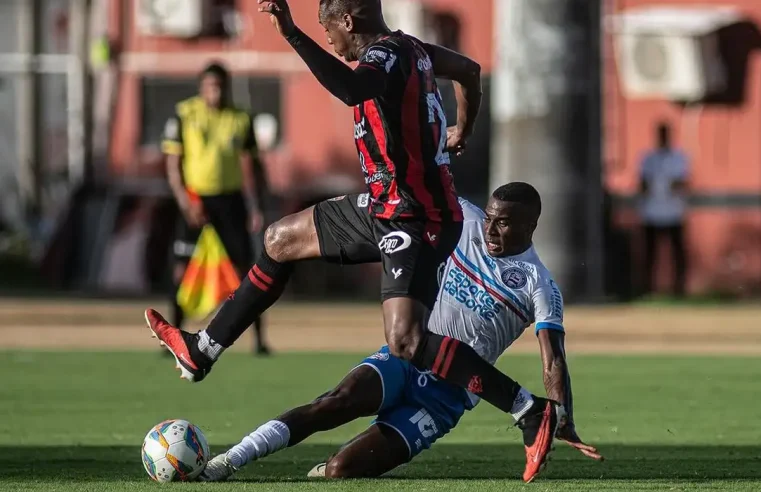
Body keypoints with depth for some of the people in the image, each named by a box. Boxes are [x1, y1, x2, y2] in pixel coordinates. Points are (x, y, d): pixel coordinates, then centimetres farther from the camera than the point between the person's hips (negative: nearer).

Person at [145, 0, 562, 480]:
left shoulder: (384, 56, -20)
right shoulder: (408, 47, 9)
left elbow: (353, 90, -44)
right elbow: (469, 70, 26)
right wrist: (461, 132, 42)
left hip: (415, 220, -11)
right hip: (387, 206, 11)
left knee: (407, 344, -23)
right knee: (281, 240, 21)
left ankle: (534, 412, -19)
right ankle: (202, 352, 32)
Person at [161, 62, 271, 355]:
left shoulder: (240, 120, 3)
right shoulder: (184, 115, -4)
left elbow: (248, 167, 8)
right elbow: (173, 163, -4)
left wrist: (255, 208, 1)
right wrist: (184, 201, -15)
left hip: (230, 199, 2)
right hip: (195, 199, -2)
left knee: (244, 267, 0)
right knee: (183, 267, -3)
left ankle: (259, 338, 4)